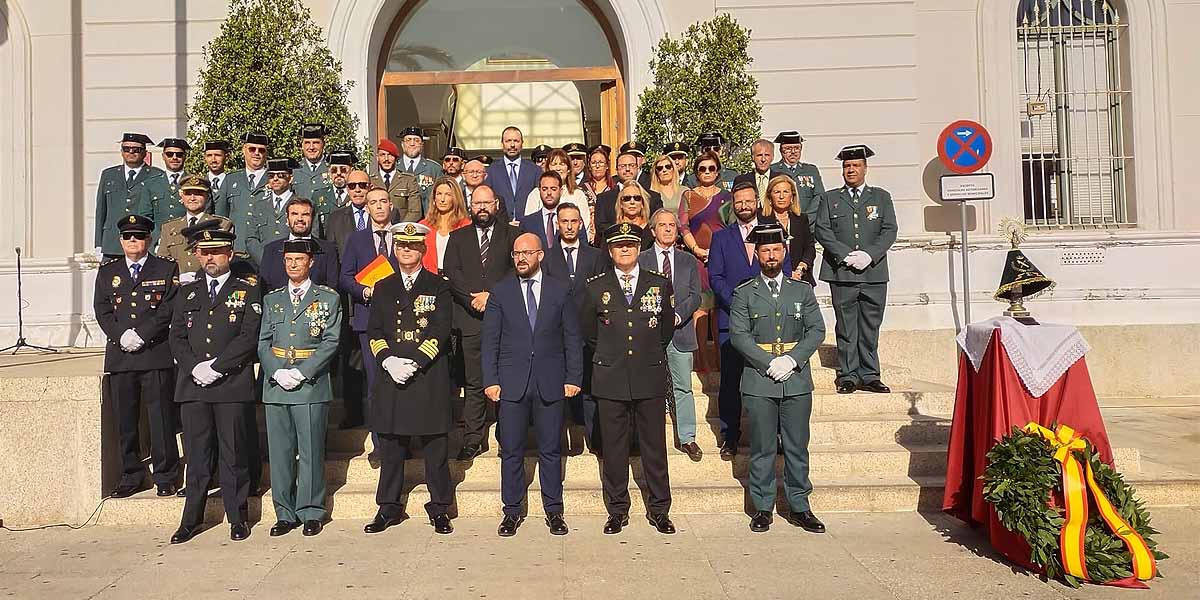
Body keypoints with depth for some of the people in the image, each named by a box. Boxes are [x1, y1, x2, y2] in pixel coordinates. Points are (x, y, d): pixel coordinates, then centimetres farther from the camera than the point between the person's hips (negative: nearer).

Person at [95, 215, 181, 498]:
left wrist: (141, 335, -12)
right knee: (125, 419, 7)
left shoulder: (167, 269, 6)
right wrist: (121, 336, -8)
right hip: (120, 355, 3)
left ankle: (166, 478, 7)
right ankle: (131, 477, 18)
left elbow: (169, 309, -3)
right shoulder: (107, 271, 16)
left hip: (157, 355, -3)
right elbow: (102, 310, 8)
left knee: (161, 416, -2)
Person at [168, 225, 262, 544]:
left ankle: (238, 518, 12)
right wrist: (195, 368, -6)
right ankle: (191, 519, 15)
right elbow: (177, 338, 10)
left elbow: (248, 338, -5)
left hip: (233, 386, -3)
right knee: (197, 455, 6)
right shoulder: (186, 293, 17)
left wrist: (215, 367, -12)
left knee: (234, 455, 2)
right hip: (192, 386, 3)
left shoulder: (247, 293, 6)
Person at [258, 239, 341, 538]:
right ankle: (285, 514, 15)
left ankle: (311, 513, 10)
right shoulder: (272, 299, 15)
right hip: (275, 385, 3)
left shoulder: (328, 298, 4)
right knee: (279, 451, 6)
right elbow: (263, 343, 10)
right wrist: (277, 373, -7)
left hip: (311, 384, -3)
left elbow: (330, 342, -4)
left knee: (311, 451, 0)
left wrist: (301, 372, -13)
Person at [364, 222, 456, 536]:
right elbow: (374, 331, 9)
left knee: (434, 447, 2)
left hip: (429, 377, -3)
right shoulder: (383, 288, 14)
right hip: (390, 376, 3)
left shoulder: (438, 287, 5)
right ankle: (389, 508, 20)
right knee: (391, 445, 8)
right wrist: (388, 360, -9)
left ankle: (439, 509, 13)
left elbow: (441, 331, -4)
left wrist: (415, 362, -14)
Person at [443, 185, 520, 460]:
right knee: (474, 383, 2)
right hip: (471, 319, 1)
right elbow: (451, 273, 4)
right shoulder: (458, 238, 16)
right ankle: (473, 440, 8)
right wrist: (474, 298, -10)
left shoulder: (511, 235, 10)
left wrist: (492, 296, -10)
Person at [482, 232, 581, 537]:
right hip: (511, 382, 0)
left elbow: (572, 338, 5)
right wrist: (490, 380, -3)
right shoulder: (500, 291, 4)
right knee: (511, 451, 6)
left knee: (551, 449, 7)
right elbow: (490, 340, 4)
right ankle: (512, 511, 18)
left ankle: (554, 511, 19)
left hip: (550, 383, 0)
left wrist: (573, 377, -1)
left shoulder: (561, 290, 4)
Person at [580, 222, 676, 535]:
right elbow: (587, 331, 15)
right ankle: (617, 510, 19)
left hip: (651, 377, 0)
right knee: (613, 448, 6)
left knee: (655, 447, 5)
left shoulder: (660, 285, 6)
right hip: (610, 380, 0)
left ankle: (659, 510, 18)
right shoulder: (595, 287, 4)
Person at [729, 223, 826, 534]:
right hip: (759, 382, -2)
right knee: (762, 450, 4)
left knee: (797, 448, 7)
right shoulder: (744, 293, 4)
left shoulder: (802, 291, 11)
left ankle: (799, 507, 18)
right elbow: (739, 335, -4)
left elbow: (817, 330, 3)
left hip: (797, 381, 2)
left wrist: (792, 360, -11)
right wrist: (769, 363, -14)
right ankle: (763, 508, 15)